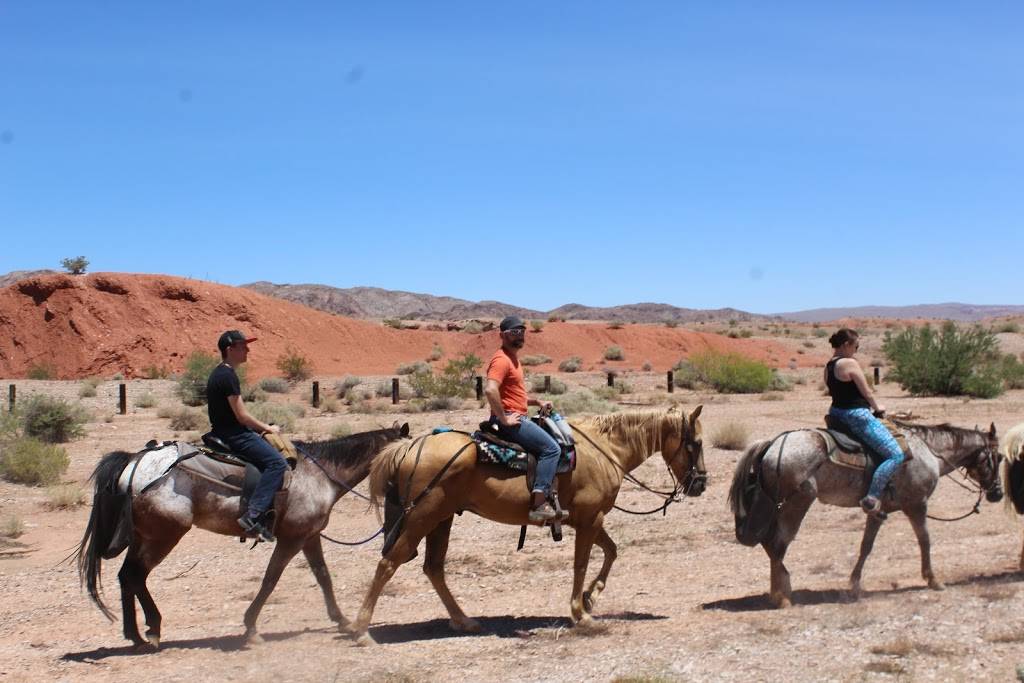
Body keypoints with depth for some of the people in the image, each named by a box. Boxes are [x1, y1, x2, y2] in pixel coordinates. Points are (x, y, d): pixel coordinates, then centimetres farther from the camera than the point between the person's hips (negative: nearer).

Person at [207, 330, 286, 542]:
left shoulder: (219, 374, 16)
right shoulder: (228, 376, -17)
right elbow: (241, 415, -19)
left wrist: (262, 428, 16)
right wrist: (267, 428, -5)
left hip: (224, 433, 11)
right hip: (232, 435, -11)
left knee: (270, 450, 21)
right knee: (276, 462, -19)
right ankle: (253, 516, -26)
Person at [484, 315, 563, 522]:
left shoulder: (513, 358, 19)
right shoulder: (502, 360, -14)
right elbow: (490, 390, -30)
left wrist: (537, 402, 18)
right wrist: (504, 419, -24)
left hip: (517, 418, 11)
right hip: (509, 421, -11)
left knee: (551, 445, 21)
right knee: (552, 448, -18)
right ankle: (539, 504, -22)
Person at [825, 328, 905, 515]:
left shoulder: (828, 367, 11)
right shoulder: (850, 363, -16)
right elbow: (867, 393, -10)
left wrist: (871, 407, 19)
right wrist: (878, 407, 9)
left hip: (836, 414, 10)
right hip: (857, 416, -10)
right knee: (896, 455, -11)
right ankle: (871, 498, -17)